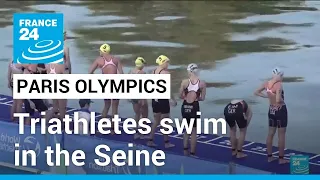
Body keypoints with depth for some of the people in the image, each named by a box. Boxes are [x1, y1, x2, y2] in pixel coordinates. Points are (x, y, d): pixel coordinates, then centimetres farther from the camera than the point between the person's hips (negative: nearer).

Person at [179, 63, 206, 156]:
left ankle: (185, 150, 17)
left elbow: (180, 96, -2)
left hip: (185, 107, 1)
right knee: (194, 131, 12)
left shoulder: (184, 82, -8)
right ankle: (192, 153, 15)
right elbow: (202, 98, -2)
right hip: (195, 107, -1)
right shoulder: (202, 83, -7)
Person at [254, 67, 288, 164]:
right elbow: (278, 100, -34)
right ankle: (281, 159, 10)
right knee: (281, 135, 4)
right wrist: (283, 101, -12)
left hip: (271, 110, 7)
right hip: (281, 110, -7)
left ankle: (270, 157, 23)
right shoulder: (279, 85, -23)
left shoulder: (266, 84, -2)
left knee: (270, 133, 16)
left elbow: (256, 92, 9)